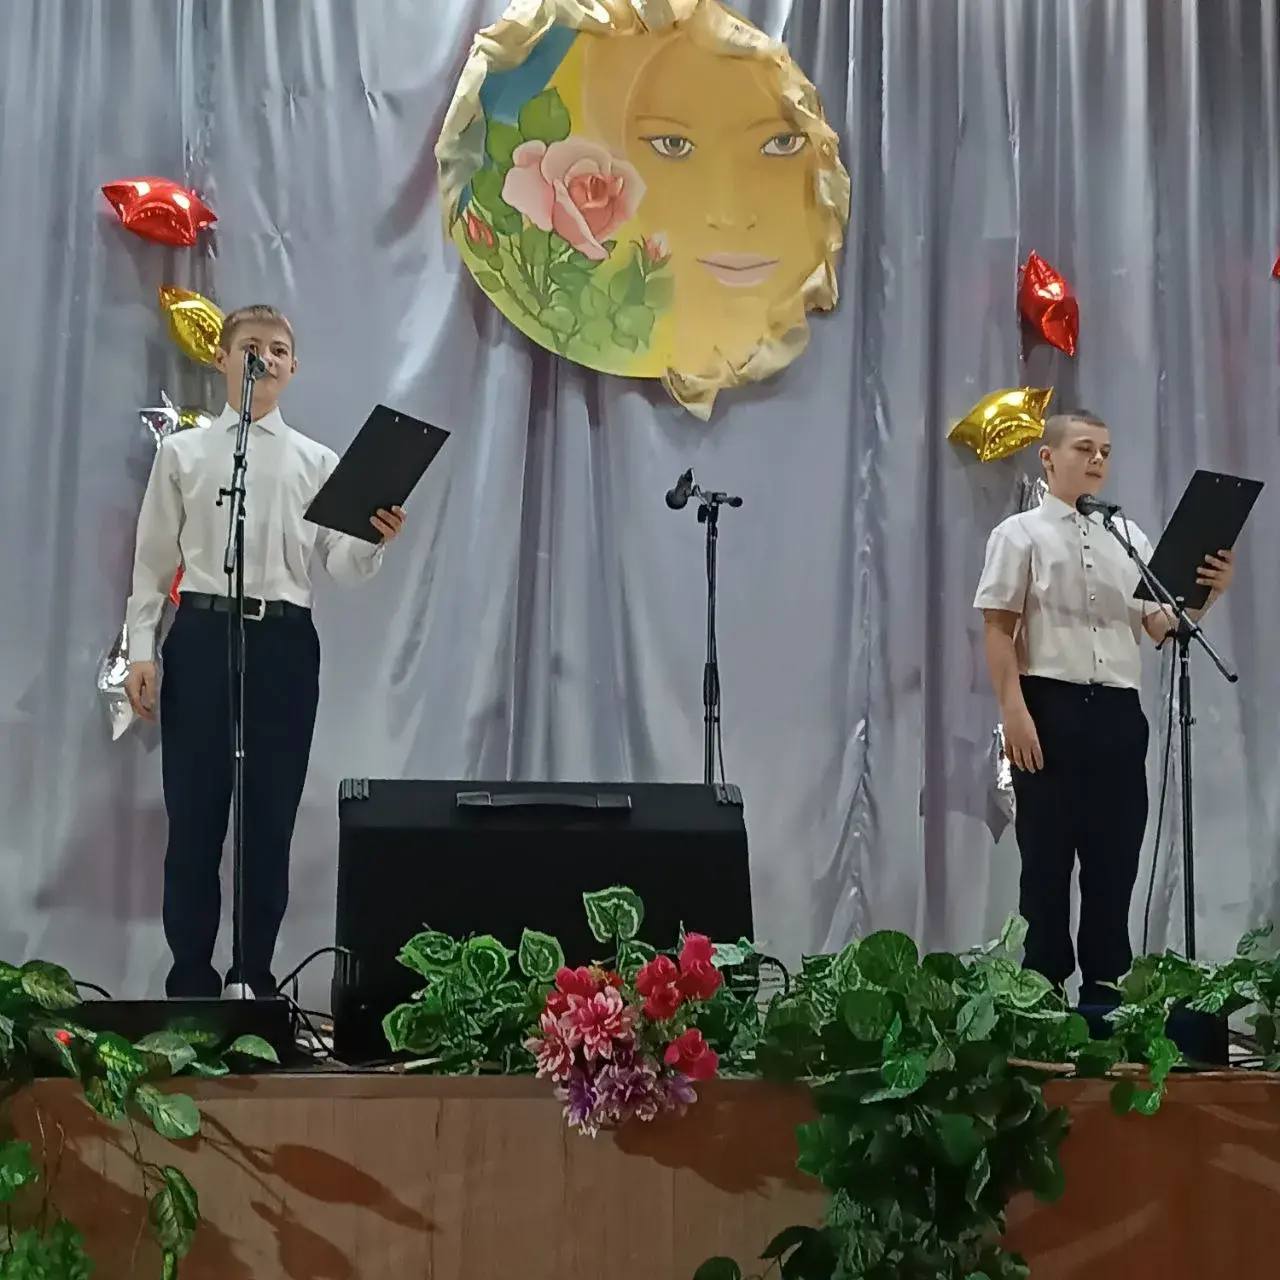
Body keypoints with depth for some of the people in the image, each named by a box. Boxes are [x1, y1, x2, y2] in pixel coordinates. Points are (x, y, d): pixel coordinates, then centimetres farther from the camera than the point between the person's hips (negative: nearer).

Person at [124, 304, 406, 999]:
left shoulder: (316, 462, 8)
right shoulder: (183, 452, 8)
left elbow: (342, 567, 3)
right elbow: (153, 558, 8)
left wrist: (375, 541, -19)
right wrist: (140, 649, 0)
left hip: (284, 642, 1)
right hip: (201, 635, -1)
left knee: (271, 819, 5)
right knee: (194, 816, 1)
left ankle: (254, 976, 17)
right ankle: (190, 979, 12)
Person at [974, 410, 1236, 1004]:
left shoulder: (1128, 536, 15)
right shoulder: (1021, 534, 2)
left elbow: (1162, 627, 12)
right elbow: (998, 630, -4)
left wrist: (1207, 593, -8)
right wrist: (1015, 712, -15)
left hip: (1118, 710, 4)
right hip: (1050, 706, -4)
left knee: (1115, 855, 7)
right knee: (1047, 855, 2)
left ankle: (1106, 988, 17)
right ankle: (1043, 987, 10)